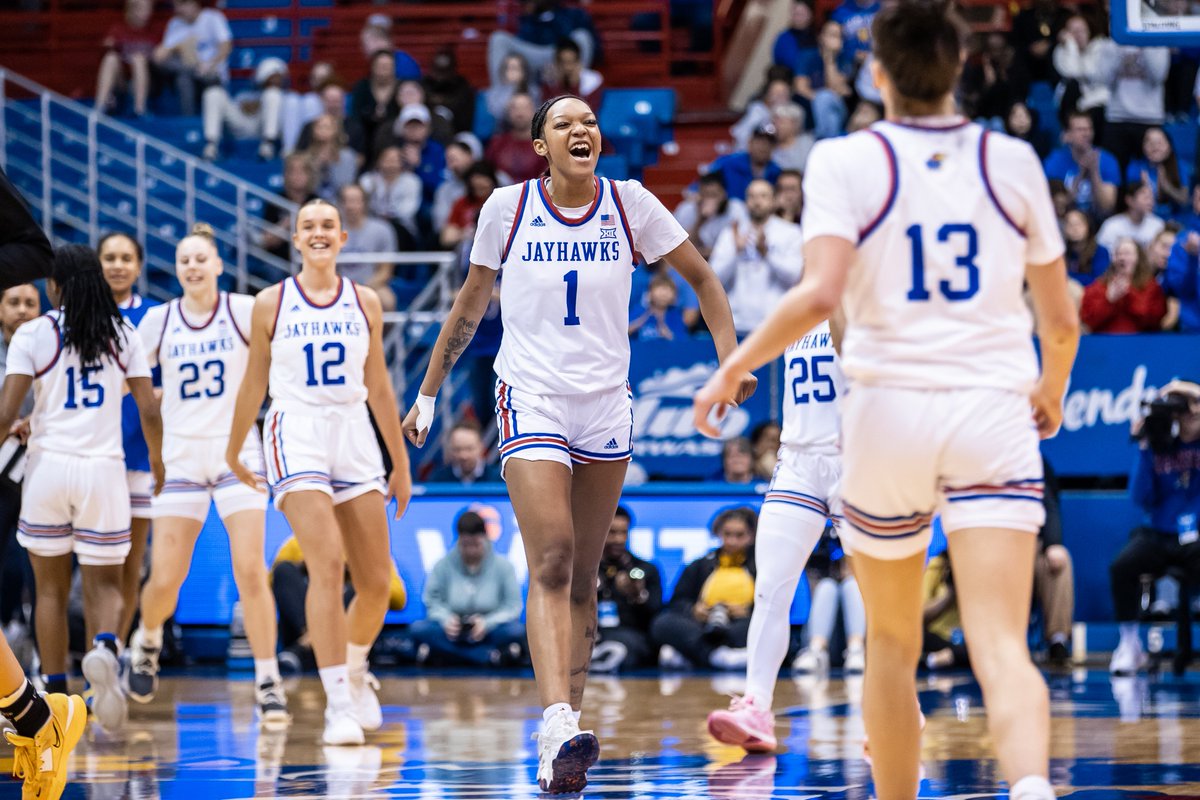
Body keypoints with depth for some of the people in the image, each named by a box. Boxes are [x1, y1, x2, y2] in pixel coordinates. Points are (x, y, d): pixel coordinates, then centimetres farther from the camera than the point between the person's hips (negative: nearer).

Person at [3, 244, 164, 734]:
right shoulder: (122, 334, 4)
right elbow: (149, 410, 3)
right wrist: (156, 460, 19)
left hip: (48, 466, -1)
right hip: (104, 470, 1)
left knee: (51, 588, 13)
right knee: (104, 584, 7)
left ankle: (56, 698, 14)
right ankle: (106, 647, -26)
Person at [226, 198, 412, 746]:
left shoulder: (364, 302, 9)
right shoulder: (271, 304, 2)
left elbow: (378, 385, 14)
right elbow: (254, 383, 12)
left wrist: (401, 464, 16)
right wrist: (233, 452, 18)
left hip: (355, 436, 3)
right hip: (297, 436, -3)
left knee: (376, 582, 3)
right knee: (327, 565, -21)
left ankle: (355, 670, 33)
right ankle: (337, 703, -20)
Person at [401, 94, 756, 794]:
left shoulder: (629, 205, -1)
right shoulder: (508, 209, -2)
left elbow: (701, 277, 8)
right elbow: (471, 305, 10)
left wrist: (731, 357, -4)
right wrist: (429, 395, 14)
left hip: (605, 404, 3)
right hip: (532, 399, -3)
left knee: (582, 576, 7)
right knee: (551, 561, -19)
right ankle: (558, 726, -31)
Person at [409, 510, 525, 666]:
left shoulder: (502, 565, -4)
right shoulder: (444, 564, -2)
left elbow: (513, 606, -6)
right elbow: (432, 600, 2)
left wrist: (487, 622, -22)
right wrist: (446, 618, -20)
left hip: (488, 633, -2)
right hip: (454, 631, 2)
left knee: (516, 630, -33)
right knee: (418, 629, -30)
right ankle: (490, 657, -39)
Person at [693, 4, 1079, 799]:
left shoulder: (847, 162, 0)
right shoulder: (1014, 162, 8)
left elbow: (820, 295, -15)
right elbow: (1062, 319, 13)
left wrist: (734, 366, -2)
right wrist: (1052, 392, 32)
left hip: (890, 409, 0)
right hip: (993, 413, 0)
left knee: (892, 642, 19)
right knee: (1001, 645, -12)